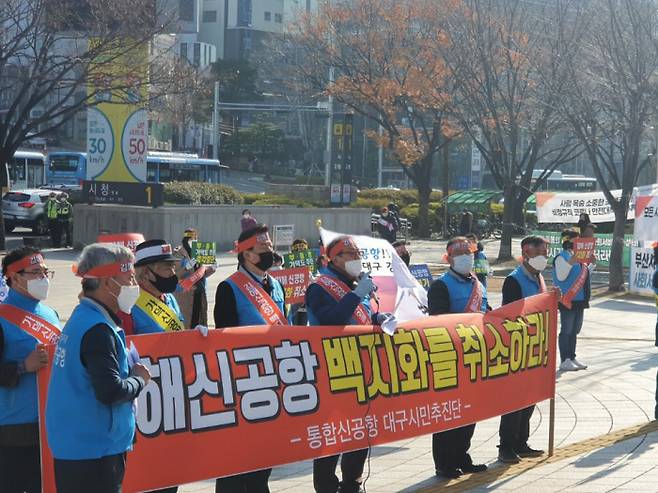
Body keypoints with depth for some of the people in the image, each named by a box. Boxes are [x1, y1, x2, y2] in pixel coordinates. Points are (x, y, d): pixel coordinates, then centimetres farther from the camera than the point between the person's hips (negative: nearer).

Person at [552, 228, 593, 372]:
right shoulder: (562, 257, -12)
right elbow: (561, 276, -19)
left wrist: (592, 264, 12)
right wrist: (570, 263, -29)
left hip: (579, 300, 9)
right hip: (567, 300, -9)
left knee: (574, 331, 14)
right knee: (566, 331, -4)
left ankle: (572, 358, 22)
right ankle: (564, 361, 0)